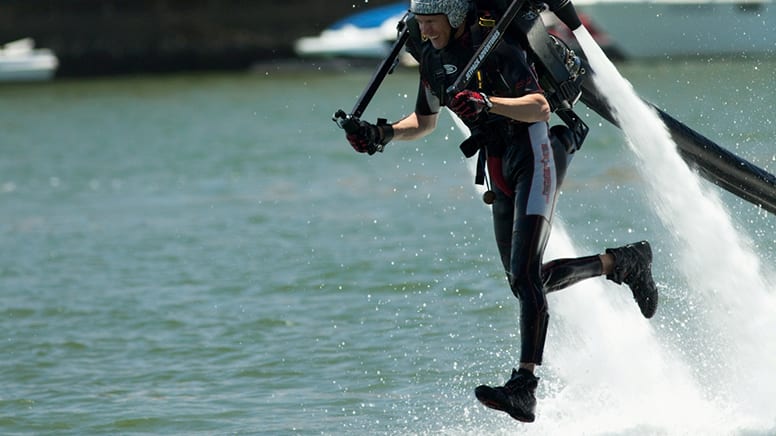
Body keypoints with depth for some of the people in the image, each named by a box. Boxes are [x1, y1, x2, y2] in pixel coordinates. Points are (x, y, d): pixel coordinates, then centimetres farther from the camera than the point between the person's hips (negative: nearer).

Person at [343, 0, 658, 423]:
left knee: (524, 275, -20)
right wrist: (383, 134, 2)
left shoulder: (492, 44, -17)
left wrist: (487, 103, -43)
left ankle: (524, 388, -27)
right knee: (524, 280, 13)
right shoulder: (431, 56, 6)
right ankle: (624, 262, 31)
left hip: (533, 154, -9)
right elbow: (425, 121, 20)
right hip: (499, 168, 9)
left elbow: (540, 107, -28)